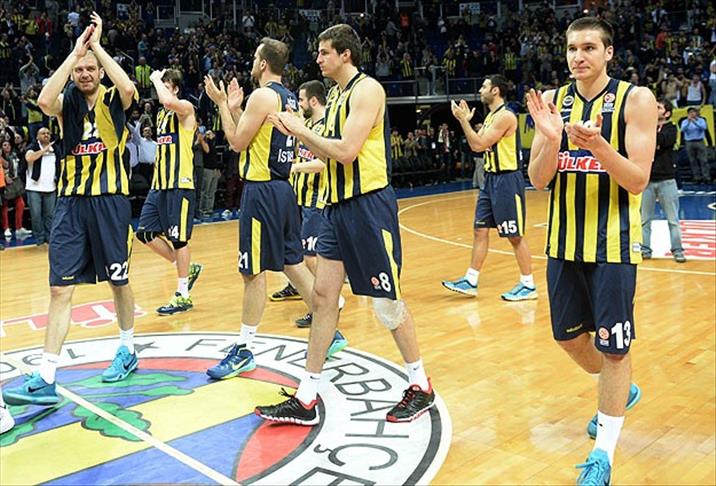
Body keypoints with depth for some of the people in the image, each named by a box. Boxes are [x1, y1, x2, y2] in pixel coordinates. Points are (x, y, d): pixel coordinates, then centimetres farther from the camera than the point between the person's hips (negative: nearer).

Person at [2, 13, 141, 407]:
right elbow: (44, 101, -17)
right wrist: (74, 52, -12)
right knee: (60, 289, -2)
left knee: (118, 281, 9)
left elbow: (129, 88, -22)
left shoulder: (113, 100, 3)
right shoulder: (67, 101, 7)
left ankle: (127, 351, 30)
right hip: (70, 201, 2)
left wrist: (96, 45, -12)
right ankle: (45, 380, -1)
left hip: (109, 199, -2)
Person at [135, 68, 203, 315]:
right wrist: (157, 179, 19)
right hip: (159, 184, 9)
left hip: (179, 185, -8)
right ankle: (188, 268, 22)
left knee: (178, 239, -3)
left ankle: (183, 296, 8)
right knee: (145, 233, 6)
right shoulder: (161, 114, 17)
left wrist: (156, 78, -14)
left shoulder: (185, 108, -7)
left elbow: (169, 100, -32)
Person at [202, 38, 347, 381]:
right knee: (293, 263, 15)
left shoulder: (262, 95, -13)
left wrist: (222, 104, -2)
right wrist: (235, 107, 17)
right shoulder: (289, 98, 15)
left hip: (263, 190, -9)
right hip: (283, 188, 9)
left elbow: (237, 142, -10)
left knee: (253, 271, -2)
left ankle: (244, 351, 8)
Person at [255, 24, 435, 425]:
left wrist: (303, 130, -9)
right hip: (339, 206, 9)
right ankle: (306, 400, 14)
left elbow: (347, 151, -20)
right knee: (323, 295, 7)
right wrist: (295, 131, 6)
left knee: (387, 302, -1)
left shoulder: (367, 89, -10)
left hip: (370, 205, -9)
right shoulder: (336, 95, 17)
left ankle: (421, 387, 19)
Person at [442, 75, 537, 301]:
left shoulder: (505, 116, -16)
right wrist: (466, 120, 10)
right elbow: (477, 145, 15)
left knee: (515, 235, -2)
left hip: (507, 179, -10)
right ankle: (471, 281, 17)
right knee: (480, 230, 10)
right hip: (491, 178, 10)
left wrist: (462, 119, -15)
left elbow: (479, 144, -20)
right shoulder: (491, 116, 14)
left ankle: (528, 285, 9)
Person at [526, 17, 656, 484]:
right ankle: (620, 390, 46)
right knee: (570, 337, 16)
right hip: (565, 242, 5)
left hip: (613, 244, -5)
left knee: (612, 346, 1)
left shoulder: (635, 99, -7)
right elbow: (538, 180, -2)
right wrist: (551, 139, -21)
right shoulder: (553, 101, 4)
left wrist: (599, 146, -30)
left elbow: (638, 180, -14)